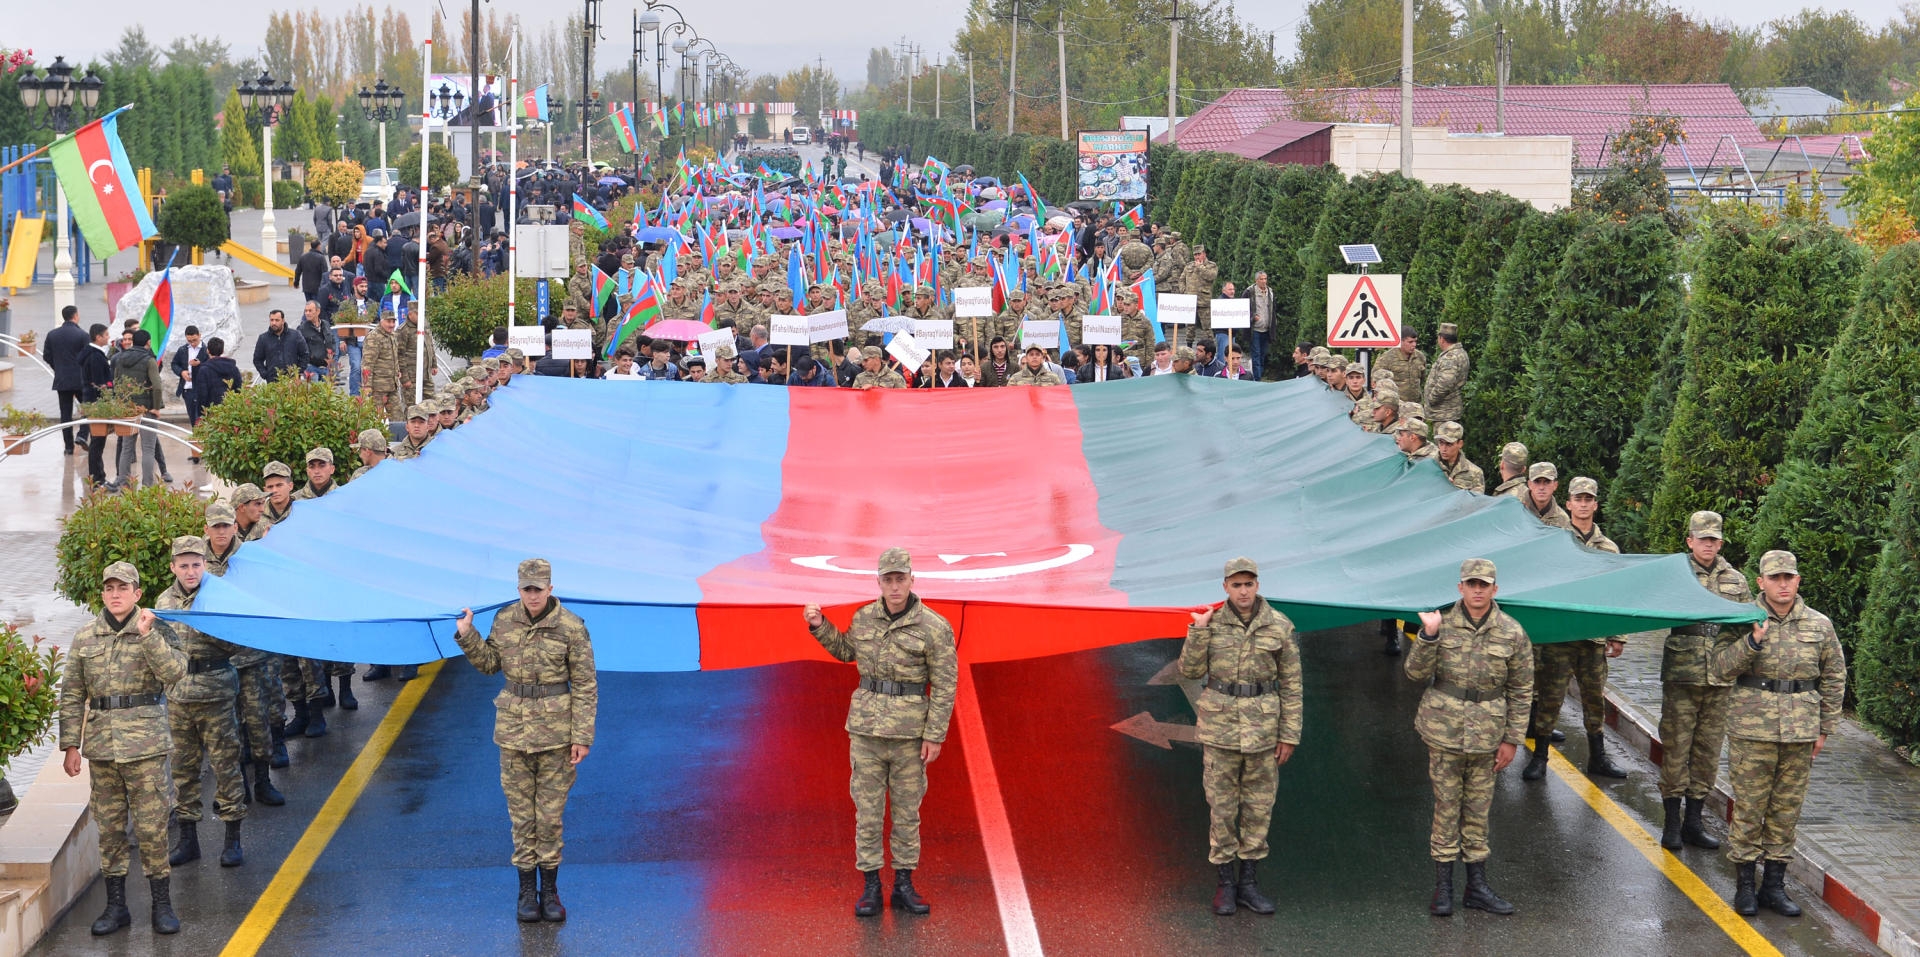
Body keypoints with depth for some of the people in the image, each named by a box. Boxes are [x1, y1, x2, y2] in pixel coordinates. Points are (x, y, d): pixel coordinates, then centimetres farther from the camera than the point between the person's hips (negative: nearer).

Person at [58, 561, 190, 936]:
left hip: (145, 741, -3)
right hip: (101, 743, 3)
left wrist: (147, 636, -23)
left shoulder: (156, 629, 1)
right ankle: (116, 905, 16)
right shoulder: (85, 638, 8)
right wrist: (71, 744, 5)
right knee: (109, 827, 8)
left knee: (151, 826, -3)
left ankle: (162, 904, 6)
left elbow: (174, 672, -14)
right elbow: (72, 695, 10)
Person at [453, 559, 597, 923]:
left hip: (555, 728, -2)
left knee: (551, 811, 4)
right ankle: (527, 891, 15)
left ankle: (550, 890, 16)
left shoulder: (571, 627, -10)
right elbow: (489, 663, 15)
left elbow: (585, 686, -6)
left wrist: (582, 736, -9)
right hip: (513, 727, 3)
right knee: (521, 811, 7)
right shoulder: (504, 621, 0)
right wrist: (466, 635, -1)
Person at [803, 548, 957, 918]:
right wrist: (820, 626, 7)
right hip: (866, 725, 2)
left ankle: (904, 886, 17)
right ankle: (871, 887, 11)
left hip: (910, 732, -2)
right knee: (867, 807, 4)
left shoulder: (934, 627, -9)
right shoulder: (864, 618, 2)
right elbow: (846, 651, 23)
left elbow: (945, 685, -7)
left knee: (907, 809, 7)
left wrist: (935, 736, -11)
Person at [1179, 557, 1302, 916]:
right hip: (1220, 723, -1)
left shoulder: (1280, 627, -1)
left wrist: (1289, 735, -1)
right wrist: (1198, 630, -14)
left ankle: (1248, 883, 17)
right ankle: (1225, 883, 13)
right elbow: (1191, 670, -3)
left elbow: (1291, 684, 2)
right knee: (1221, 805, 3)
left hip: (1263, 725, 1)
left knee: (1259, 805, 6)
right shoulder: (1211, 622, -1)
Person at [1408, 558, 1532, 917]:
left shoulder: (1512, 633, -1)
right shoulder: (1442, 623, -2)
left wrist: (1512, 739, 2)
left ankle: (1477, 886, 17)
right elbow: (1416, 672, -5)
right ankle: (1442, 888, 9)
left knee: (1478, 808, 9)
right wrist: (1429, 635, -20)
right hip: (1444, 728, -1)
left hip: (1486, 733, 1)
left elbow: (1521, 690, 4)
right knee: (1446, 806, 3)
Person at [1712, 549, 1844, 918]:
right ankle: (1744, 884, 9)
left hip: (1800, 731, 2)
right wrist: (1752, 642, -22)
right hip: (1752, 727, -2)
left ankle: (1774, 884, 17)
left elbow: (1834, 678, 14)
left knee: (1787, 809, 7)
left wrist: (1825, 728, 12)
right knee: (1749, 806, 0)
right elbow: (1722, 667, -6)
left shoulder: (1820, 625, 7)